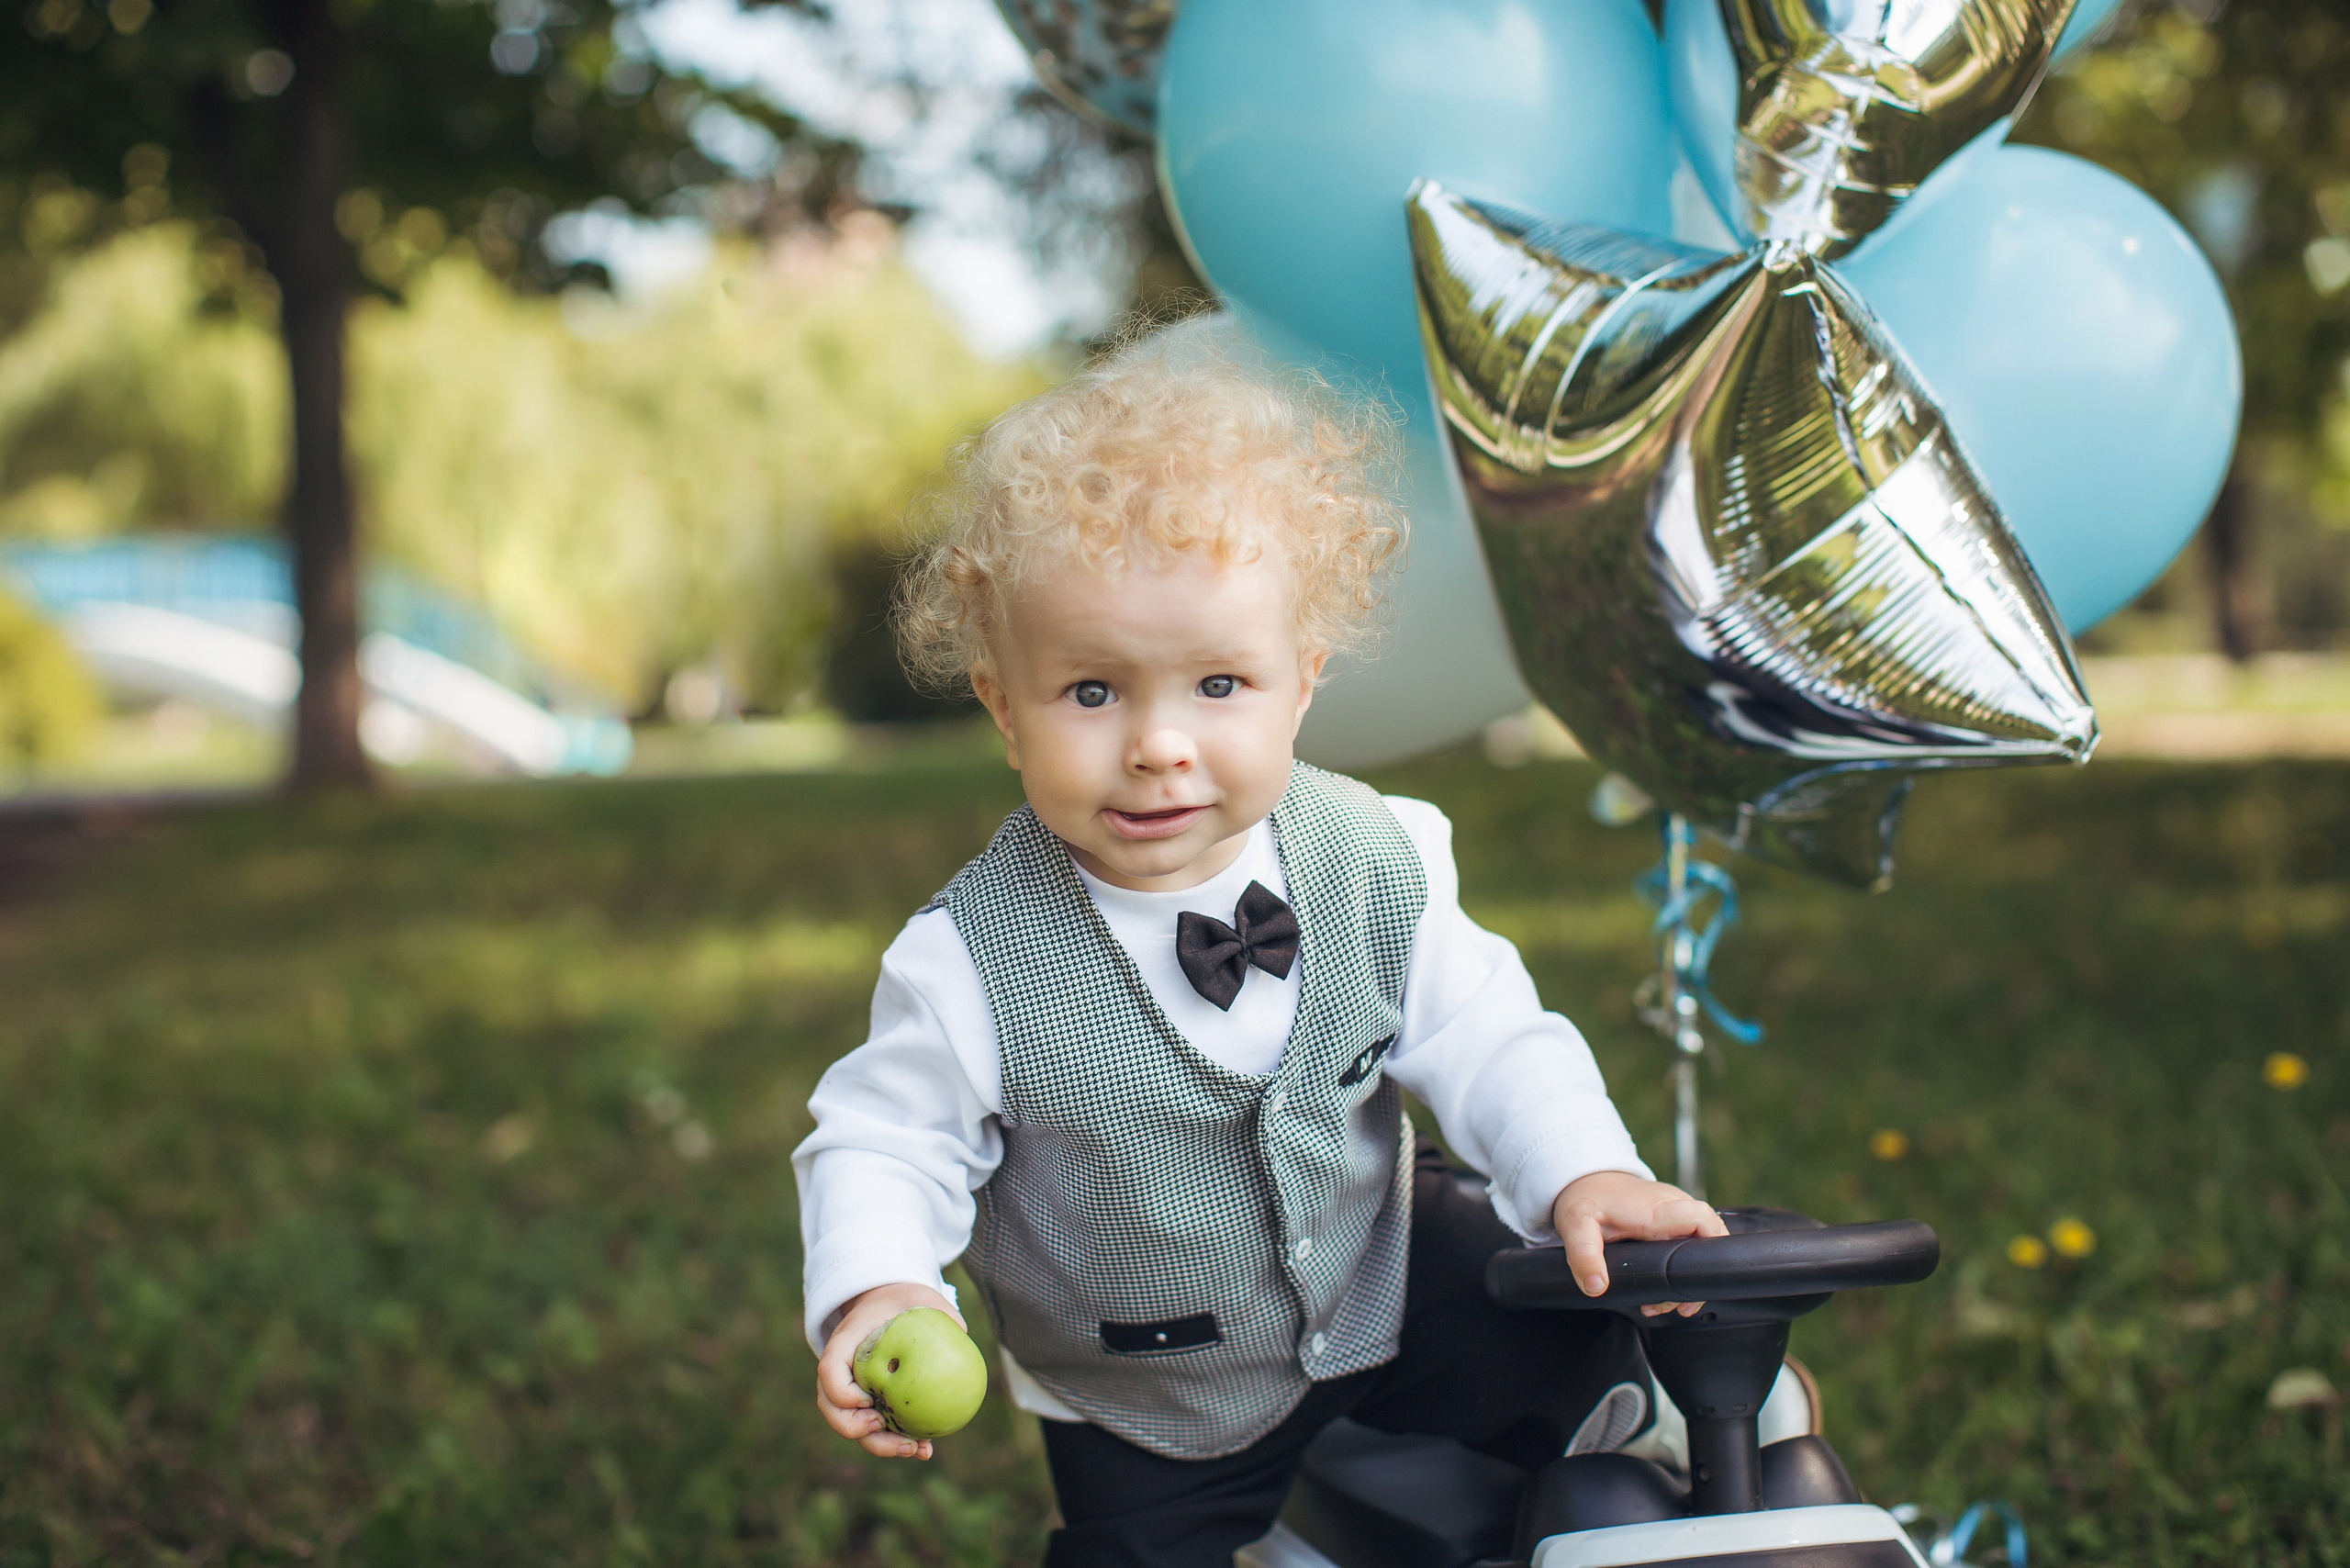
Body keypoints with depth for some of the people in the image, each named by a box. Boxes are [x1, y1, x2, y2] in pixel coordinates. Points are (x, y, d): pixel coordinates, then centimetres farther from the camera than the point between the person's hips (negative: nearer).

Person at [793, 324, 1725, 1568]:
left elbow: (1486, 1039, -8)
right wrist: (874, 1291, -36)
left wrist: (1584, 1172, -24)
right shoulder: (975, 965, -27)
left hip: (1383, 1290, 2)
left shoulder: (1378, 865, -17)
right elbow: (886, 1140, -18)